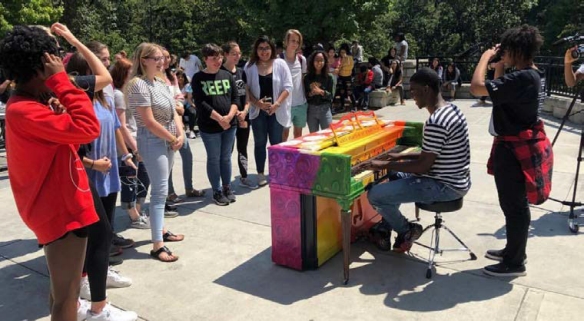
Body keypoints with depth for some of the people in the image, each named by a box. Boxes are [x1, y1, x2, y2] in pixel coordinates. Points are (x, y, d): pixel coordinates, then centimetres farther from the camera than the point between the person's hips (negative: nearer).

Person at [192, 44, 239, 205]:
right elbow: (200, 103, -12)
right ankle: (217, 191, 17)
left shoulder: (227, 75, 8)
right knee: (214, 159, 5)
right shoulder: (198, 78, -4)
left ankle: (227, 188, 26)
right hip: (209, 126, -3)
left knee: (226, 158, 13)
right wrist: (219, 118, -16)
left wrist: (230, 116, -12)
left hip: (230, 124, 3)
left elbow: (235, 98, 5)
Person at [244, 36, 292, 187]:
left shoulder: (280, 64, -1)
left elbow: (287, 86, -4)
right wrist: (257, 103, -15)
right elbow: (246, 89, -1)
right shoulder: (250, 66, 1)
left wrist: (277, 104, -14)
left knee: (276, 142, 6)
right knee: (260, 142, 8)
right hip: (258, 110, 1)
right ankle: (260, 174, 18)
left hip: (276, 110, -1)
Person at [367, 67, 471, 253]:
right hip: (456, 180, 11)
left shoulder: (436, 122, -26)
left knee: (375, 195, -14)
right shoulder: (451, 110, 7)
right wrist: (402, 157, 10)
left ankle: (407, 231, 10)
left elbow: (423, 166, -24)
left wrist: (385, 165, -14)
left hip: (445, 186, -11)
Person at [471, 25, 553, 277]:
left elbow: (477, 87, -30)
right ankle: (513, 251, 36)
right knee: (514, 203, 20)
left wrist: (485, 57, -15)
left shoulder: (522, 78, -24)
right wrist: (499, 66, 10)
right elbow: (499, 91, 20)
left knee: (514, 205, 1)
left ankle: (514, 263, 15)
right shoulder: (533, 75, 8)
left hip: (515, 149, -10)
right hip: (521, 145, 10)